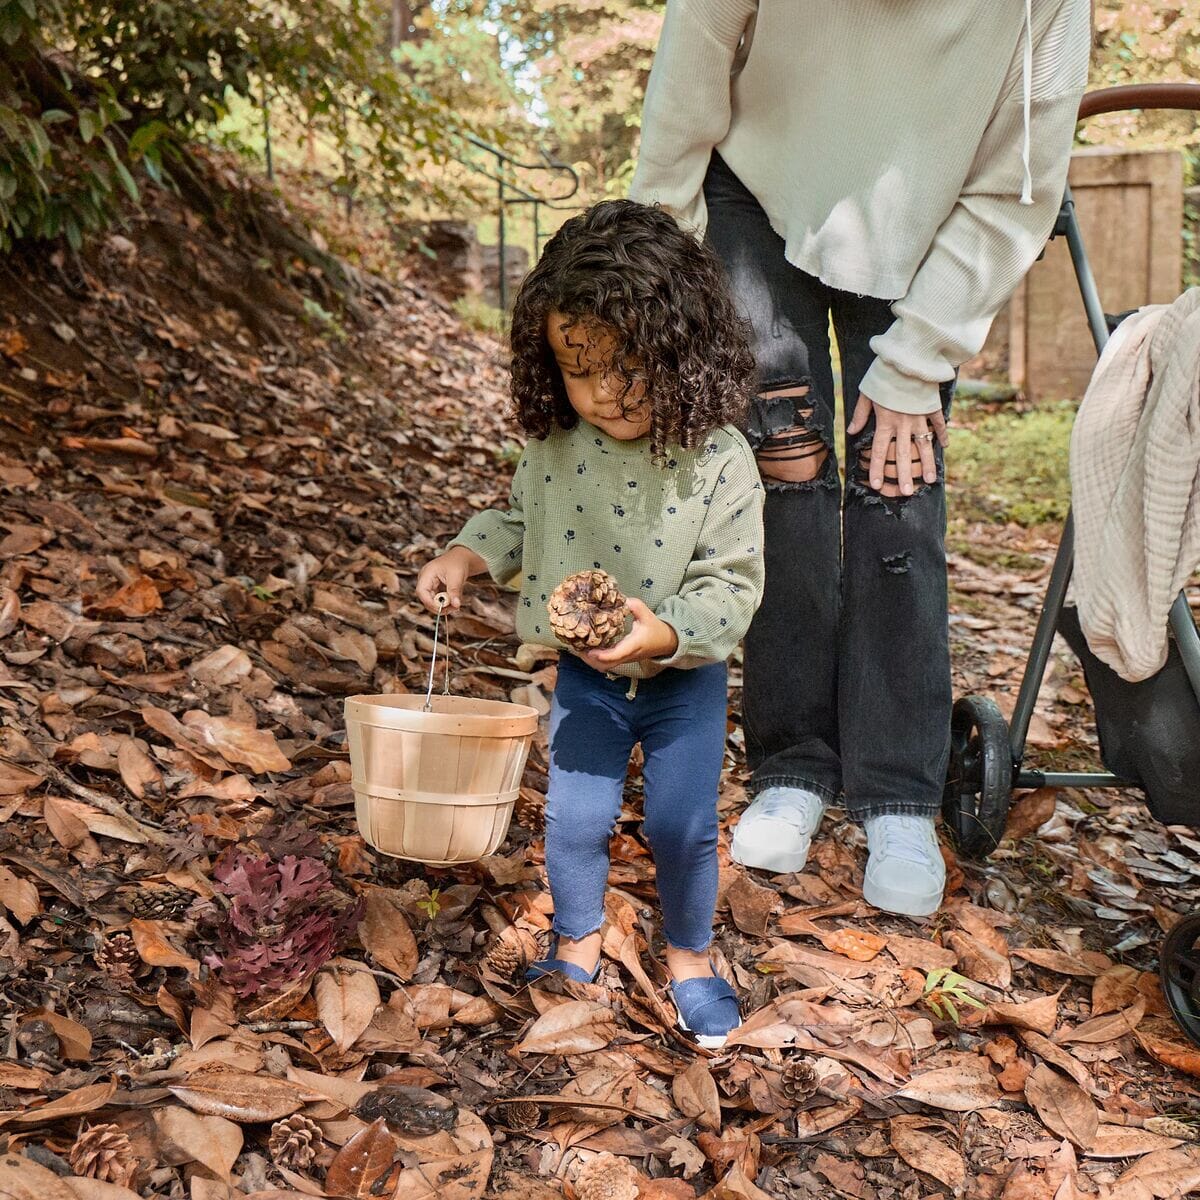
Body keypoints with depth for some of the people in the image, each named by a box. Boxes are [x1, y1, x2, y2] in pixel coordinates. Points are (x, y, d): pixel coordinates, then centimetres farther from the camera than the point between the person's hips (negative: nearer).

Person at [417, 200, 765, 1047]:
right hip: (586, 676, 3)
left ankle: (691, 957, 28)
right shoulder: (555, 445, -8)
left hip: (684, 675, -2)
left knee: (683, 825, 1)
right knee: (574, 819, 4)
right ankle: (578, 945, 32)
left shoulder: (718, 461, -20)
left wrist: (664, 633, -34)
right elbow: (523, 520, 11)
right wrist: (468, 554, -7)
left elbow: (733, 585, -18)